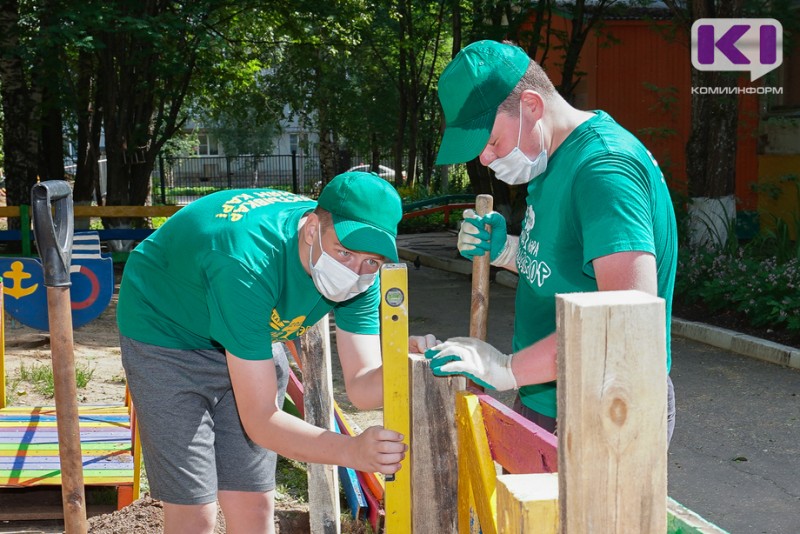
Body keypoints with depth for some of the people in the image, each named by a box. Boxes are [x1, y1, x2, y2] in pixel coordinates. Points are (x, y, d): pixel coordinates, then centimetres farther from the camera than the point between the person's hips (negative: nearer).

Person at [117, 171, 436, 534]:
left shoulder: (359, 271, -20)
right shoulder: (250, 262, -40)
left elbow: (361, 387, -20)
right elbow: (260, 420, -37)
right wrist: (352, 452, -50)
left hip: (251, 340, 6)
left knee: (253, 505, 3)